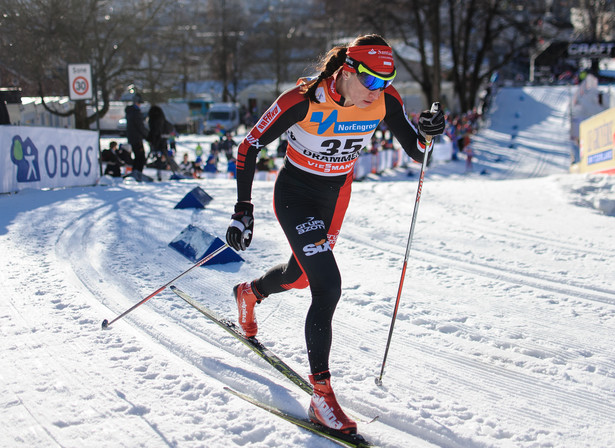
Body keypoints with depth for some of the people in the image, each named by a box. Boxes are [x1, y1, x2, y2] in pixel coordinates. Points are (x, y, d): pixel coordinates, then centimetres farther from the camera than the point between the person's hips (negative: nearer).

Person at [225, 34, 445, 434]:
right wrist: (243, 210, -22)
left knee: (302, 275, 25)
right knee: (328, 288, -19)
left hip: (336, 196, 6)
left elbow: (416, 151, -8)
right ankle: (322, 396, -9)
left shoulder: (385, 99, -17)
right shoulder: (303, 100, -30)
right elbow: (250, 147, -20)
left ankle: (250, 292, 61)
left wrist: (427, 132, -32)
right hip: (295, 195, -6)